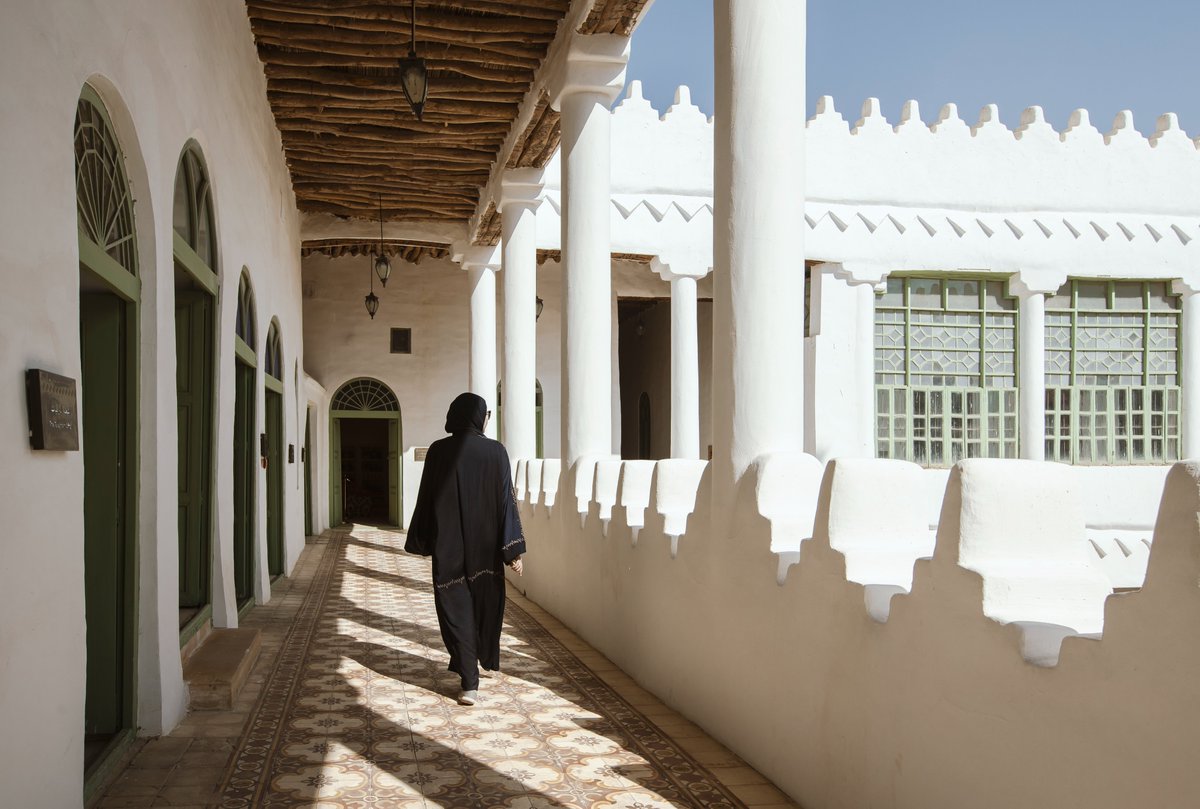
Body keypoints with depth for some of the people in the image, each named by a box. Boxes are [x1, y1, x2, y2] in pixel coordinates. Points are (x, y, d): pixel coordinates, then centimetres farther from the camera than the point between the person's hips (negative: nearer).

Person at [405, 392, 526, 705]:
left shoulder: (438, 451, -6)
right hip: (486, 546, 1)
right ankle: (487, 659, 41)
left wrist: (422, 541, 10)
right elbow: (506, 500, -9)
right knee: (487, 601, 21)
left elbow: (426, 498, -1)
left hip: (448, 546, -1)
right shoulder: (496, 451, -8)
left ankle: (470, 681, -4)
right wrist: (514, 549, -5)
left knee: (456, 608, 3)